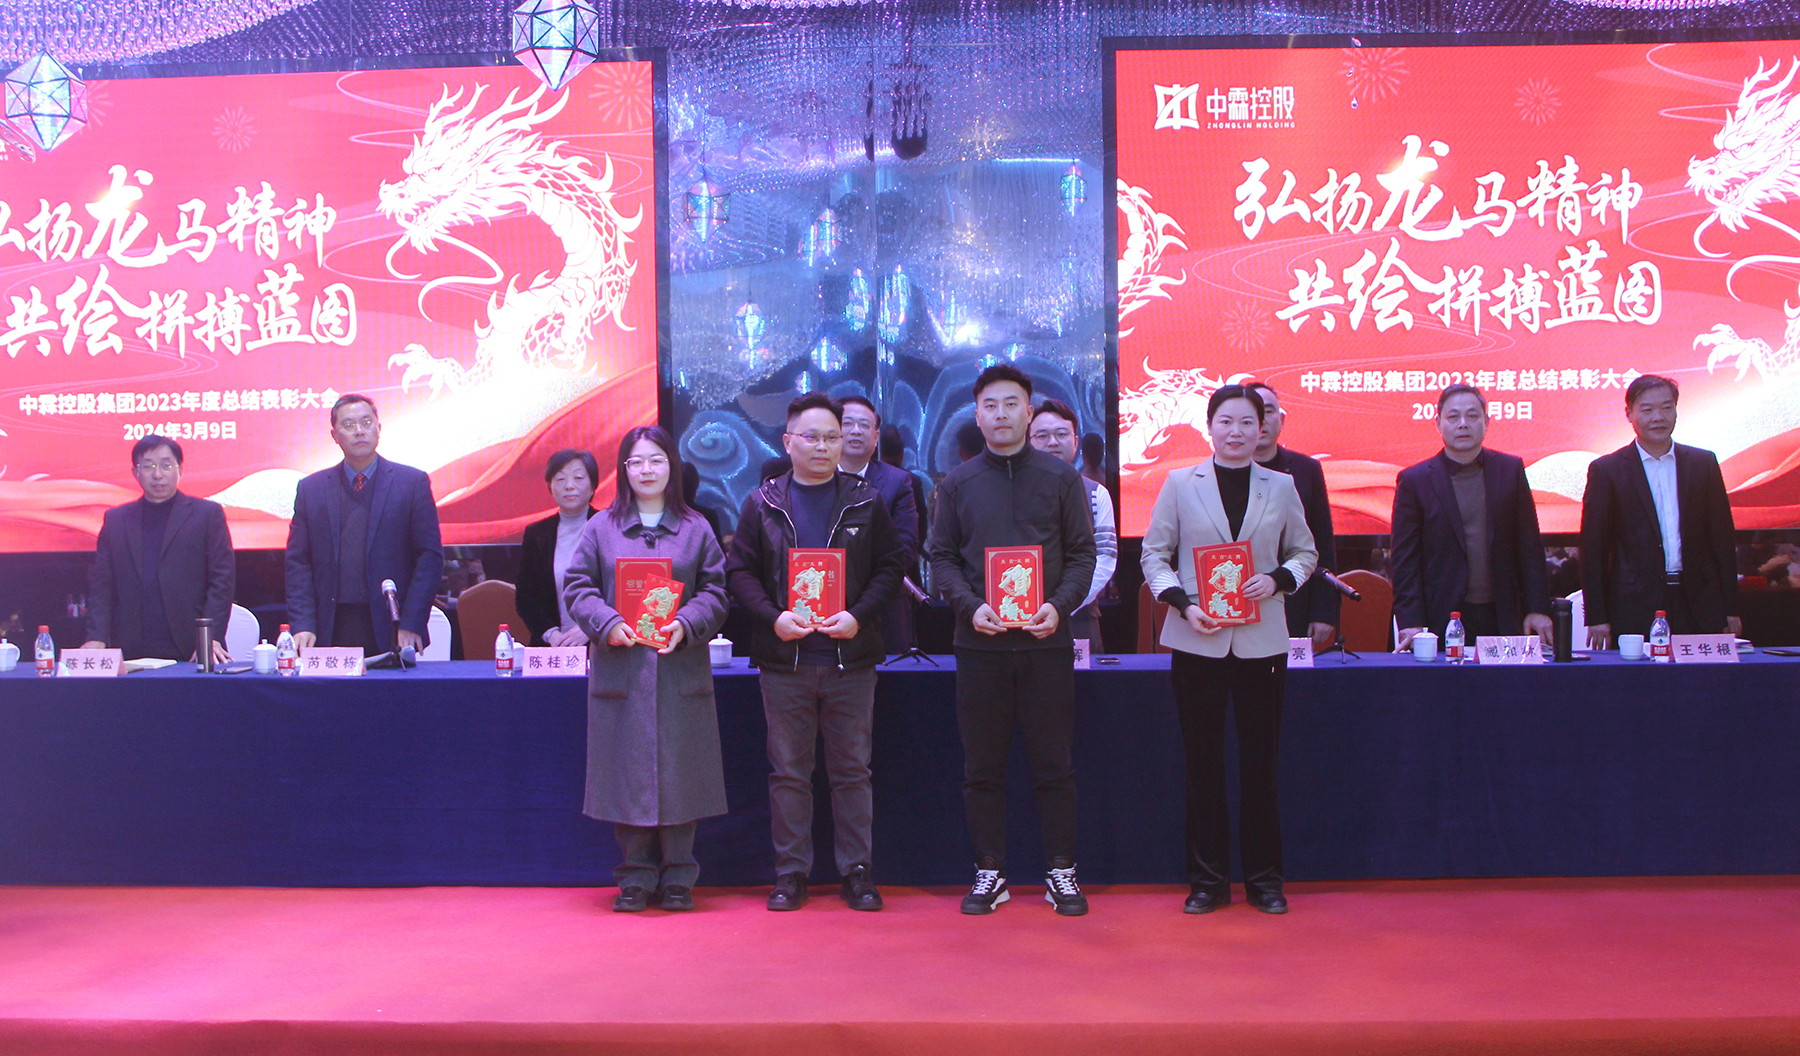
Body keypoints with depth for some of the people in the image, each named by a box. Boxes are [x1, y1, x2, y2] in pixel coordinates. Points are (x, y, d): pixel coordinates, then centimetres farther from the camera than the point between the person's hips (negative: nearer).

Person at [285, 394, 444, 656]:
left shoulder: (412, 482, 4)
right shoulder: (310, 488, 12)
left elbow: (430, 556, 0)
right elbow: (298, 563, 8)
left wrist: (410, 624, -8)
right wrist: (303, 625, -4)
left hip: (390, 628, -1)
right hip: (332, 631, 2)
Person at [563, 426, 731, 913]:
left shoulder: (696, 529, 9)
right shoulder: (601, 528, 9)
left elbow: (715, 592, 4)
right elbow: (577, 587, 5)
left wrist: (686, 625, -13)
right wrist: (608, 624, -12)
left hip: (681, 671, 0)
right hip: (619, 669, 0)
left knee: (679, 770, 1)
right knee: (627, 775, 2)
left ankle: (678, 875, 14)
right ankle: (636, 876, 13)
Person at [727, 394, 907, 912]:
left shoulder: (866, 501, 6)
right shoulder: (762, 504, 6)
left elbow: (891, 564, 5)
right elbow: (740, 569, 5)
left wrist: (859, 615, -10)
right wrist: (773, 617, -11)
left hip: (851, 657, 0)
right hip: (784, 657, 0)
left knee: (852, 769, 5)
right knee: (789, 770, 6)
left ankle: (857, 871, 15)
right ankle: (791, 873, 16)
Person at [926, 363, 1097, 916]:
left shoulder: (1061, 477, 6)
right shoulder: (956, 483, 8)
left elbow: (1082, 553, 5)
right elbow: (941, 557, 7)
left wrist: (1059, 606, -12)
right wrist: (969, 606, -10)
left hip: (1046, 642, -1)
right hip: (980, 642, 1)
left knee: (1054, 764, 4)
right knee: (982, 766, 5)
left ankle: (1061, 870, 15)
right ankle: (989, 870, 16)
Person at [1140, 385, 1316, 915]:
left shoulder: (1281, 487, 7)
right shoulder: (1180, 484, 4)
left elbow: (1305, 552, 14)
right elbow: (1154, 553, 5)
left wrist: (1278, 580, -7)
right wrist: (1182, 604, -11)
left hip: (1262, 642, 1)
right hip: (1198, 642, -1)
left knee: (1260, 761, 6)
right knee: (1203, 763, 4)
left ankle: (1264, 879, 19)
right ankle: (1207, 880, 15)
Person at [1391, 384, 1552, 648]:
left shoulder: (1511, 470, 8)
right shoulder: (1414, 480, 0)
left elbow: (1529, 547, 9)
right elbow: (1406, 560, -2)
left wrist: (1537, 608, 3)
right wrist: (1411, 623, -10)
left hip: (1502, 619, 2)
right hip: (1443, 622, -2)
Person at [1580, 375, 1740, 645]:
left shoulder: (1704, 463, 9)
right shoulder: (1606, 470, 0)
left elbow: (1723, 537, 11)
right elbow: (1592, 548, -1)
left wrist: (1730, 608, 8)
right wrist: (1596, 618, -5)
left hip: (1700, 608, 3)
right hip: (1635, 611, -3)